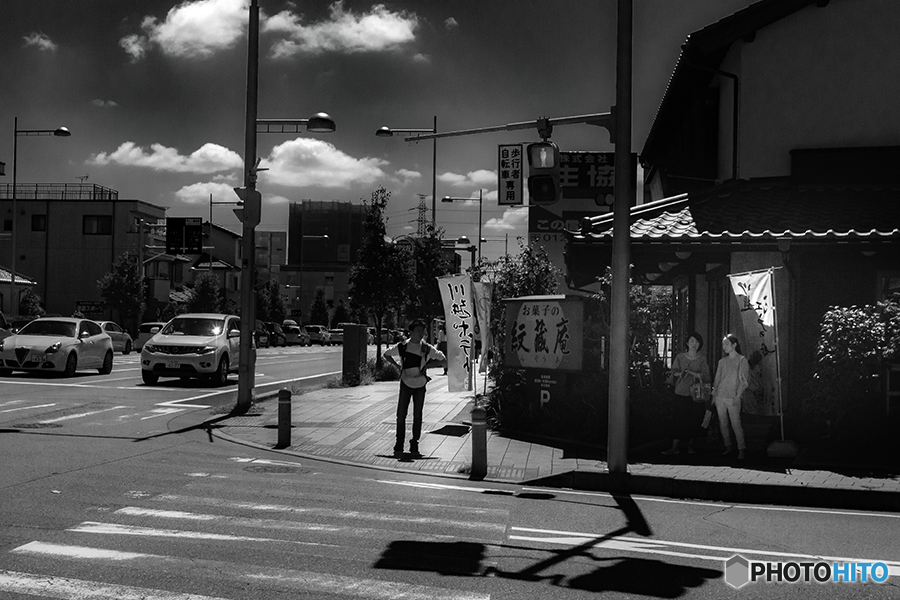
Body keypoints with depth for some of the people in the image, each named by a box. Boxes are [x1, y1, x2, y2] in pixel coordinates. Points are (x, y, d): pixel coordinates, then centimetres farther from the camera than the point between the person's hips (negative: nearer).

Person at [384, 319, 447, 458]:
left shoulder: (427, 348, -7)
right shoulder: (402, 346, -9)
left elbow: (444, 361, -2)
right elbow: (387, 354, 9)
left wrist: (428, 365, -11)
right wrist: (397, 365, -3)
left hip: (420, 385, 1)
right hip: (406, 384, -1)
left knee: (417, 416, 4)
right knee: (401, 415, -3)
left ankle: (414, 446, 14)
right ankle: (399, 446, 6)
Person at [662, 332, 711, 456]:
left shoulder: (702, 359, 6)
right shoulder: (680, 357, 7)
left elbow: (707, 377, -1)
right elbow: (674, 372, 1)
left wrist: (693, 373, -16)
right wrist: (681, 373, -20)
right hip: (681, 393, 0)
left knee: (694, 421, 0)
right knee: (680, 420, -6)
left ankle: (690, 445, 15)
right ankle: (675, 447, -3)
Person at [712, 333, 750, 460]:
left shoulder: (742, 360, -1)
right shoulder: (722, 361, 13)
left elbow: (744, 381, -4)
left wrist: (737, 396, -11)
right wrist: (714, 394, 7)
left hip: (732, 397, -5)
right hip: (720, 396, 5)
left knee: (736, 423, -9)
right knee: (722, 423, 5)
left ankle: (741, 450, -3)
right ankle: (728, 446, 14)